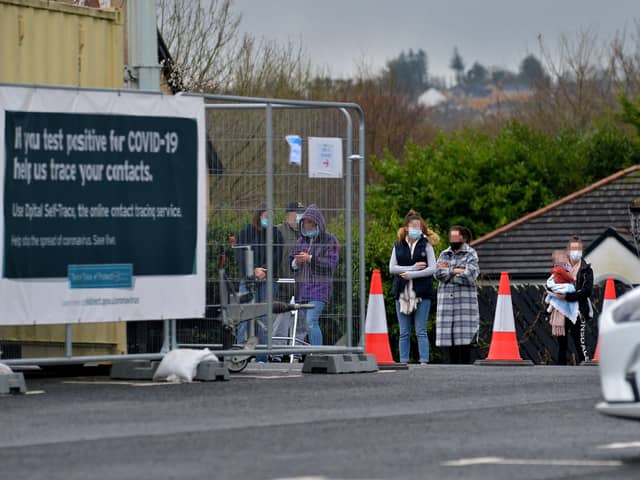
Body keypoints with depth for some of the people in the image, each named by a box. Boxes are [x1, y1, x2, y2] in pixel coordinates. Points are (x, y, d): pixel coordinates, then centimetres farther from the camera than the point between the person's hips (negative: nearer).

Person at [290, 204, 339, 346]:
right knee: (307, 324, 8)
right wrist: (296, 262, -6)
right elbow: (291, 261, 17)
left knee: (311, 321, -19)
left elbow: (331, 263, -12)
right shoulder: (302, 240, 16)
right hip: (302, 286, 7)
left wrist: (310, 259, -16)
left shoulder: (329, 240, -2)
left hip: (319, 286, -7)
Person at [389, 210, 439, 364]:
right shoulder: (398, 246, 10)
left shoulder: (426, 245, 4)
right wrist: (413, 268, -10)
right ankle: (403, 362, 5)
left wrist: (411, 274, -11)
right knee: (404, 333, 3)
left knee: (421, 331, -5)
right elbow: (392, 268, 1)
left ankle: (424, 361, -7)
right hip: (402, 293, 2)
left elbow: (432, 269, -4)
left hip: (422, 293, -2)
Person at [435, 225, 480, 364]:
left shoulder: (471, 254, 2)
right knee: (448, 336, 2)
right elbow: (438, 273, 0)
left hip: (465, 299, -4)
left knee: (465, 337, -7)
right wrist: (454, 271, -11)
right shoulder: (444, 254, 16)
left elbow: (470, 277, -12)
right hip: (446, 299, 4)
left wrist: (447, 272, -4)